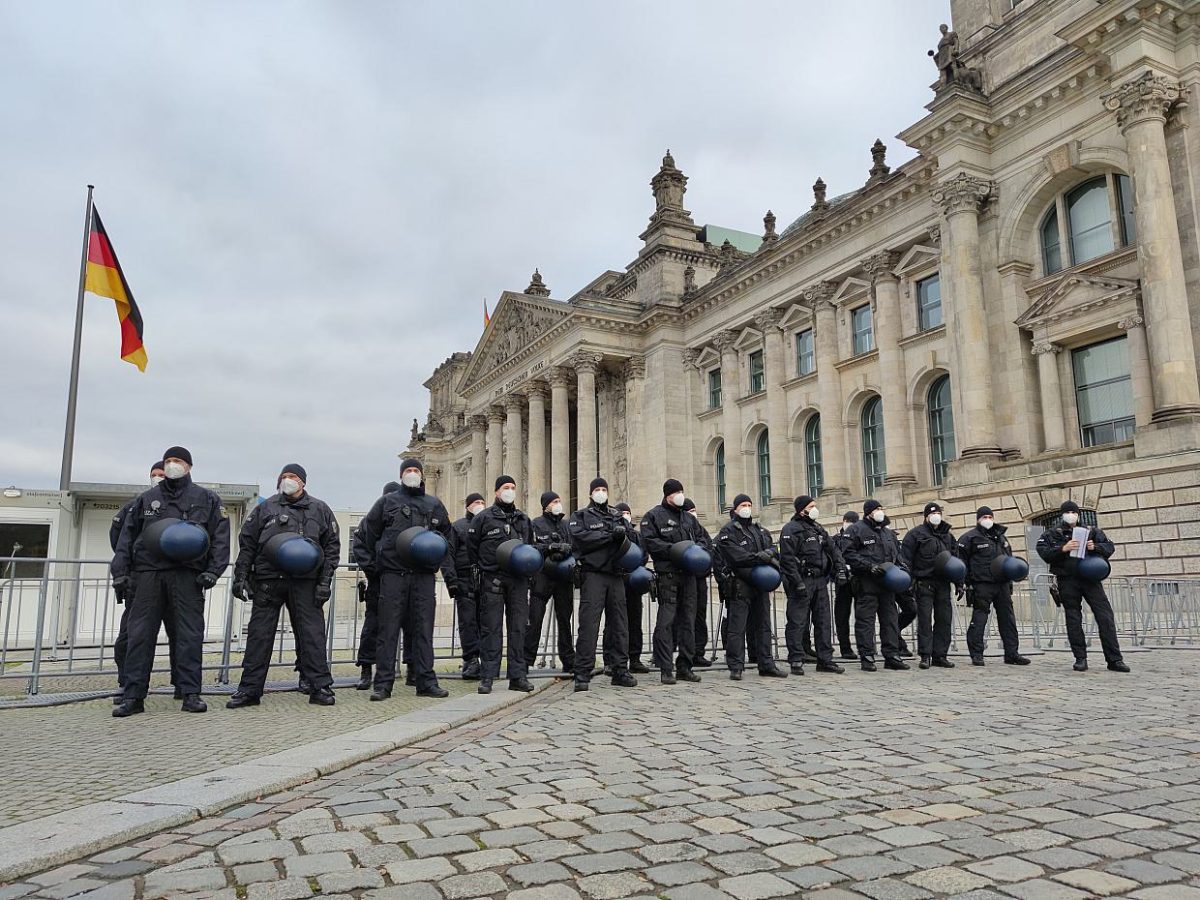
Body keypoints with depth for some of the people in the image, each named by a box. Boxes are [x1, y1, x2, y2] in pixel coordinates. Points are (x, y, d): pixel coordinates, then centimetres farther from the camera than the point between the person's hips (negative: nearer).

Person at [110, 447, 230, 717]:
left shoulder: (207, 499, 9)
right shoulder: (146, 499, 17)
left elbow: (221, 536, 3)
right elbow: (127, 536, 15)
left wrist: (213, 571, -7)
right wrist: (120, 571, 5)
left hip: (188, 575, -2)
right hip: (149, 573, 2)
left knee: (190, 635, -2)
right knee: (140, 634, 1)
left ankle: (191, 694, 3)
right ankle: (133, 696, 7)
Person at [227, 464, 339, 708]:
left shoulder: (319, 510, 11)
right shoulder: (265, 508, 11)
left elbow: (332, 546, 8)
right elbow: (247, 544, 10)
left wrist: (325, 581, 0)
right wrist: (241, 577, 1)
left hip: (305, 582, 0)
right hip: (268, 580, 1)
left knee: (312, 634, -1)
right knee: (259, 634, 3)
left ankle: (320, 687, 5)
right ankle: (250, 689, 12)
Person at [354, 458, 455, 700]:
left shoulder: (434, 505, 16)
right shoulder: (387, 502, 9)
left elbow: (446, 541, 19)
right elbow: (367, 532, 12)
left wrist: (449, 574, 14)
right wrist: (365, 562, 4)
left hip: (424, 575, 2)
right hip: (392, 573, -2)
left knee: (423, 630, 4)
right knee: (388, 630, 0)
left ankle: (426, 681, 10)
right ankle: (383, 683, 6)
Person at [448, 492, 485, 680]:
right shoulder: (458, 527, 9)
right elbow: (449, 554, 2)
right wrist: (452, 580, -8)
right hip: (465, 581, -3)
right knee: (467, 621, -5)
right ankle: (471, 661, -4)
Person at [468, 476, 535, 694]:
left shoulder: (524, 520, 17)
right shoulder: (484, 518, 2)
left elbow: (531, 547, 26)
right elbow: (471, 547, 5)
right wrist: (483, 568, 2)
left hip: (519, 580, 4)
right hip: (492, 579, -4)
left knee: (519, 627, 4)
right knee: (491, 628, -3)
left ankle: (518, 675, 9)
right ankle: (487, 677, 2)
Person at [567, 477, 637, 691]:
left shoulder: (617, 515, 22)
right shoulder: (580, 516, 7)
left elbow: (632, 535, 14)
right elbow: (580, 538, -10)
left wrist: (623, 533, -9)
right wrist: (610, 535, -11)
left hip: (615, 575, 5)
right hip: (592, 575, -5)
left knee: (620, 623, 6)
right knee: (589, 623, -9)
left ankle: (621, 671, 13)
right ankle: (582, 674, -5)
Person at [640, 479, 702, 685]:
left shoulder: (685, 516, 21)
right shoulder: (654, 516, 0)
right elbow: (649, 541, -11)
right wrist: (673, 549, -18)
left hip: (688, 574, 7)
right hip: (667, 574, -7)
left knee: (688, 621, 9)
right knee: (666, 621, -8)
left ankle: (685, 667, 17)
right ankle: (665, 669, -3)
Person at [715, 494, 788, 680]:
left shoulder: (760, 530, 19)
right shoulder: (728, 532, -3)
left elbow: (772, 548, 12)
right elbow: (736, 556, -16)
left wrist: (770, 553, -12)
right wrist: (759, 557, -20)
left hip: (761, 583, 7)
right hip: (740, 584, -7)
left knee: (763, 625, 11)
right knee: (737, 627, -6)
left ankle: (766, 665, 19)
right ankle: (736, 667, 0)